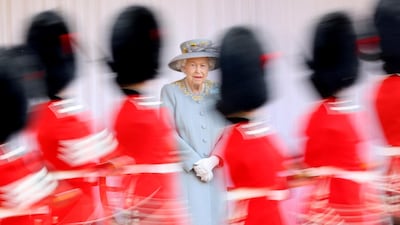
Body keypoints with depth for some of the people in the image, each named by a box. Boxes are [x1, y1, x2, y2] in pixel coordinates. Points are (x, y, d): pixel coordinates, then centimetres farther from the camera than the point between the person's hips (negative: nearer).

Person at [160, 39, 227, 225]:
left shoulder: (217, 92, 6)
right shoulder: (170, 91, -2)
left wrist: (213, 160, -10)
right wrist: (195, 163, -11)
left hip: (215, 172, 3)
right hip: (185, 172, -3)